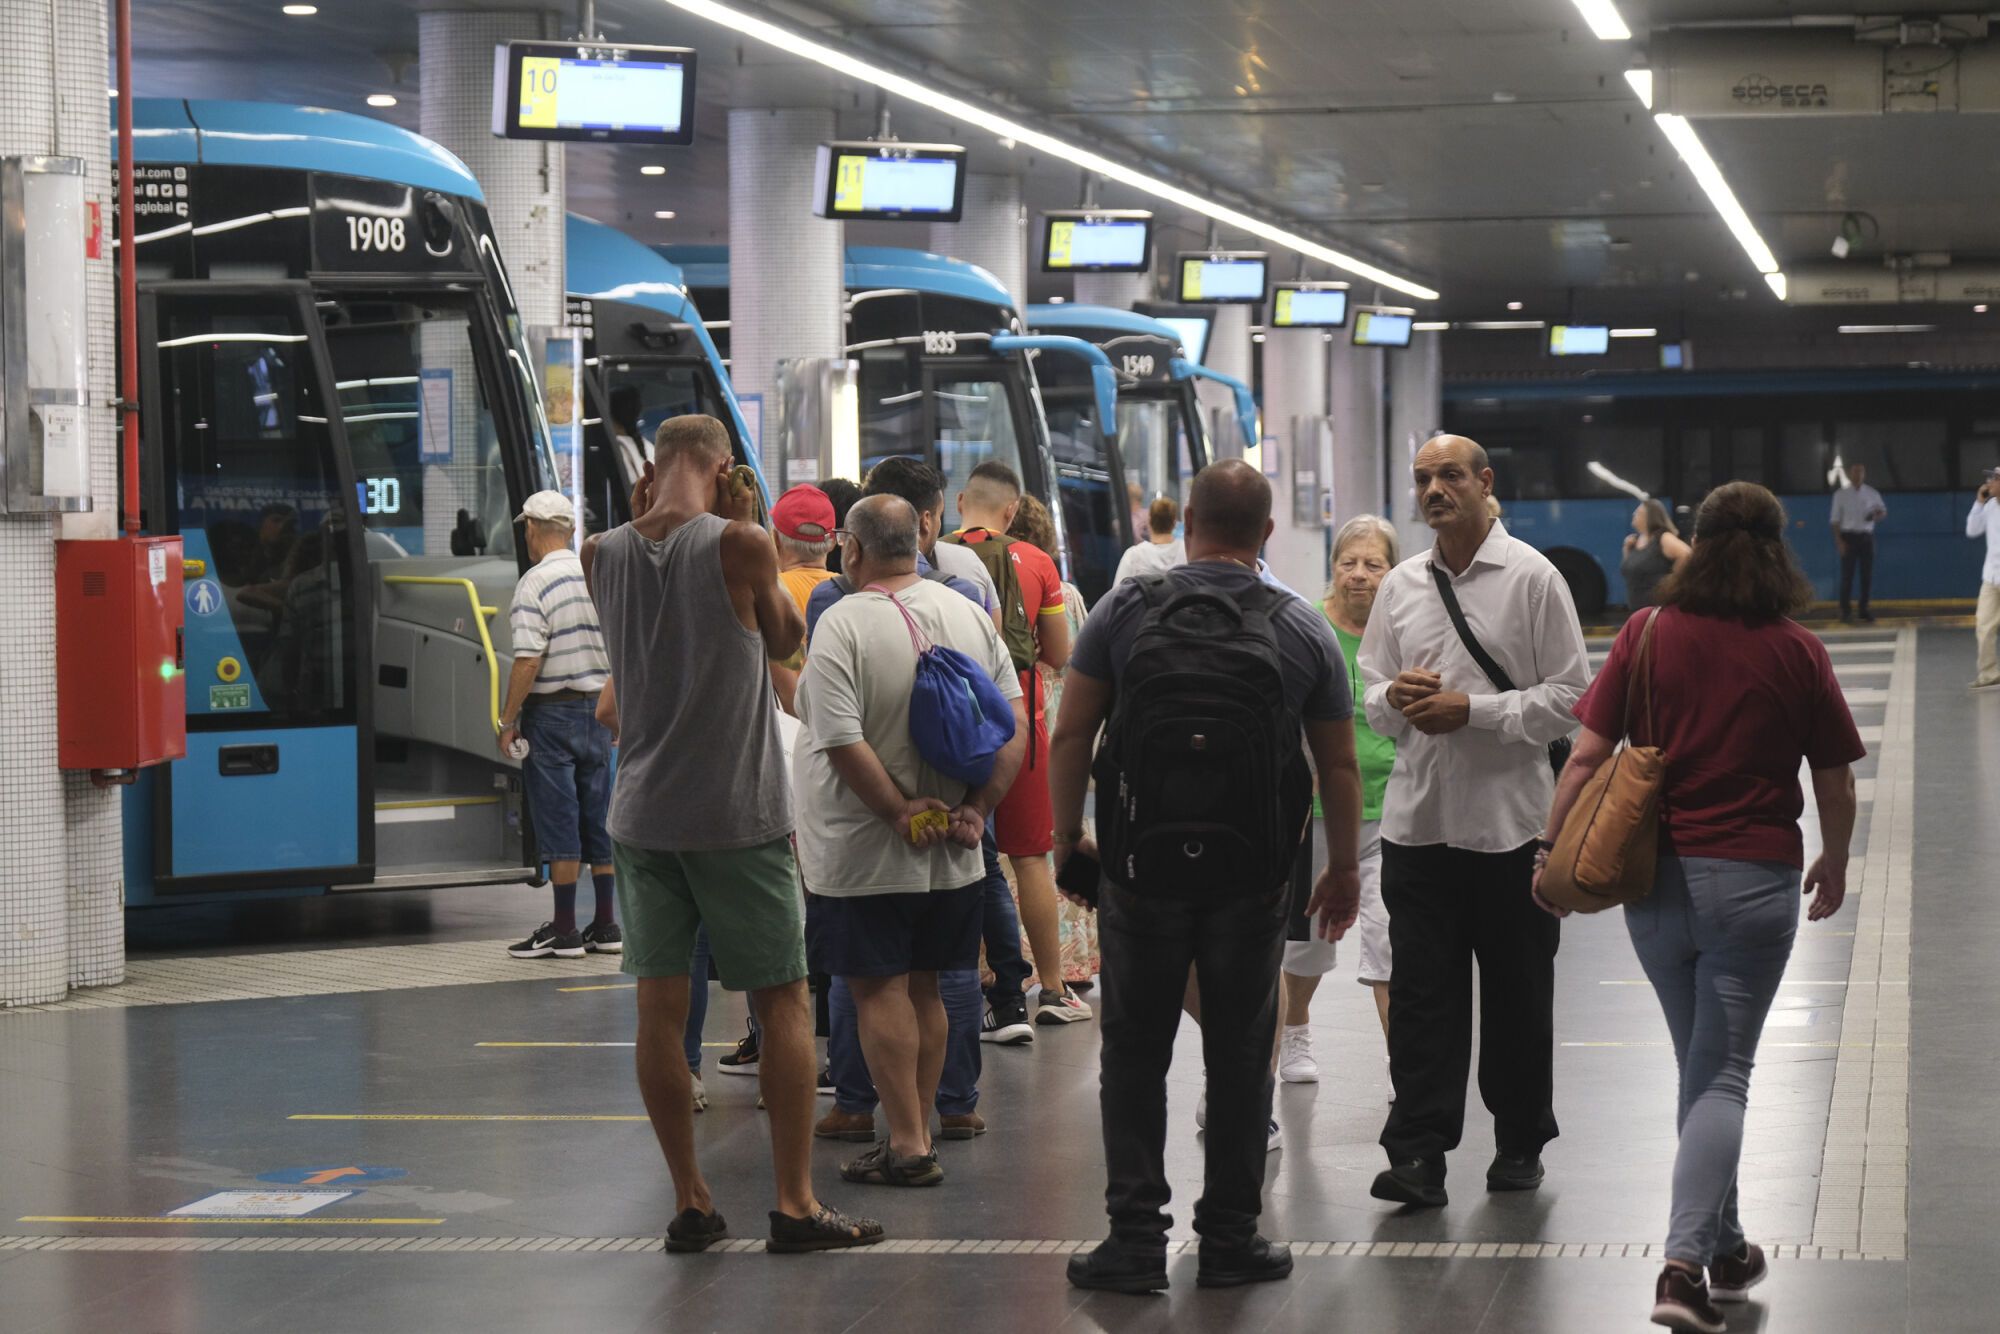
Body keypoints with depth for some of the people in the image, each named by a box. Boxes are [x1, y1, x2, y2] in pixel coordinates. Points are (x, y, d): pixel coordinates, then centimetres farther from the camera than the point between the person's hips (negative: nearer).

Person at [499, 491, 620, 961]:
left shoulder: (535, 583, -13)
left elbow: (528, 661, -19)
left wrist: (508, 721, -12)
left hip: (551, 711, -6)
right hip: (597, 707, 6)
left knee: (558, 821, -3)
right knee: (599, 819, 10)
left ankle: (563, 931, -1)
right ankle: (606, 926, 13)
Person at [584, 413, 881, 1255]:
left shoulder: (604, 553, 0)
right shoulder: (737, 546, -12)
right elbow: (785, 639, 4)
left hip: (642, 814, 4)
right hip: (737, 814, -4)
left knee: (660, 1008, 7)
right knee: (782, 1006, 4)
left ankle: (690, 1202, 11)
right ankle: (795, 1204, 5)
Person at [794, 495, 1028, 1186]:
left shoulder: (843, 624, -15)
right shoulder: (971, 616, 3)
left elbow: (842, 741, -22)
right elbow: (1016, 723, 2)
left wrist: (901, 813, -14)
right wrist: (977, 808, -1)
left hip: (863, 853, -6)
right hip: (954, 853, 6)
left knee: (879, 990, 1)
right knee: (924, 987, 15)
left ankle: (907, 1144, 0)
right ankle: (920, 1133, 22)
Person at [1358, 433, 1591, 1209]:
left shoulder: (1532, 578, -4)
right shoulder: (1400, 585, 11)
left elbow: (1569, 696, -7)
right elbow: (1369, 694, 18)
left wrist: (1473, 711, -15)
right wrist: (1397, 698, -5)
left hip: (1509, 818, -3)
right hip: (1417, 817, 3)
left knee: (1517, 993, 8)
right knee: (1420, 992, -1)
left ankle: (1520, 1145, 21)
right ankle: (1417, 1154, -1)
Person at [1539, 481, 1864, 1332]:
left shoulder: (1647, 635, -3)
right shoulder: (1799, 655, -5)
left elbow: (1588, 755, -5)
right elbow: (1835, 785, 1)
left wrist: (1551, 849, 4)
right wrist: (1834, 863, 19)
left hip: (1656, 878, 3)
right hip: (1755, 880, -2)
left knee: (1700, 1065, 19)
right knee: (1723, 1076, 2)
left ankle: (1725, 1250, 31)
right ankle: (1684, 1262, -13)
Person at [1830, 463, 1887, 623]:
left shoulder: (1872, 494, 6)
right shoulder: (1841, 494, -1)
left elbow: (1883, 512, 16)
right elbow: (1835, 520, -1)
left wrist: (1879, 513, -9)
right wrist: (1839, 541, -10)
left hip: (1866, 537, 3)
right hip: (1848, 537, -3)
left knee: (1867, 575, 5)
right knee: (1847, 575, -2)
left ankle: (1864, 610, 15)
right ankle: (1844, 611, 6)